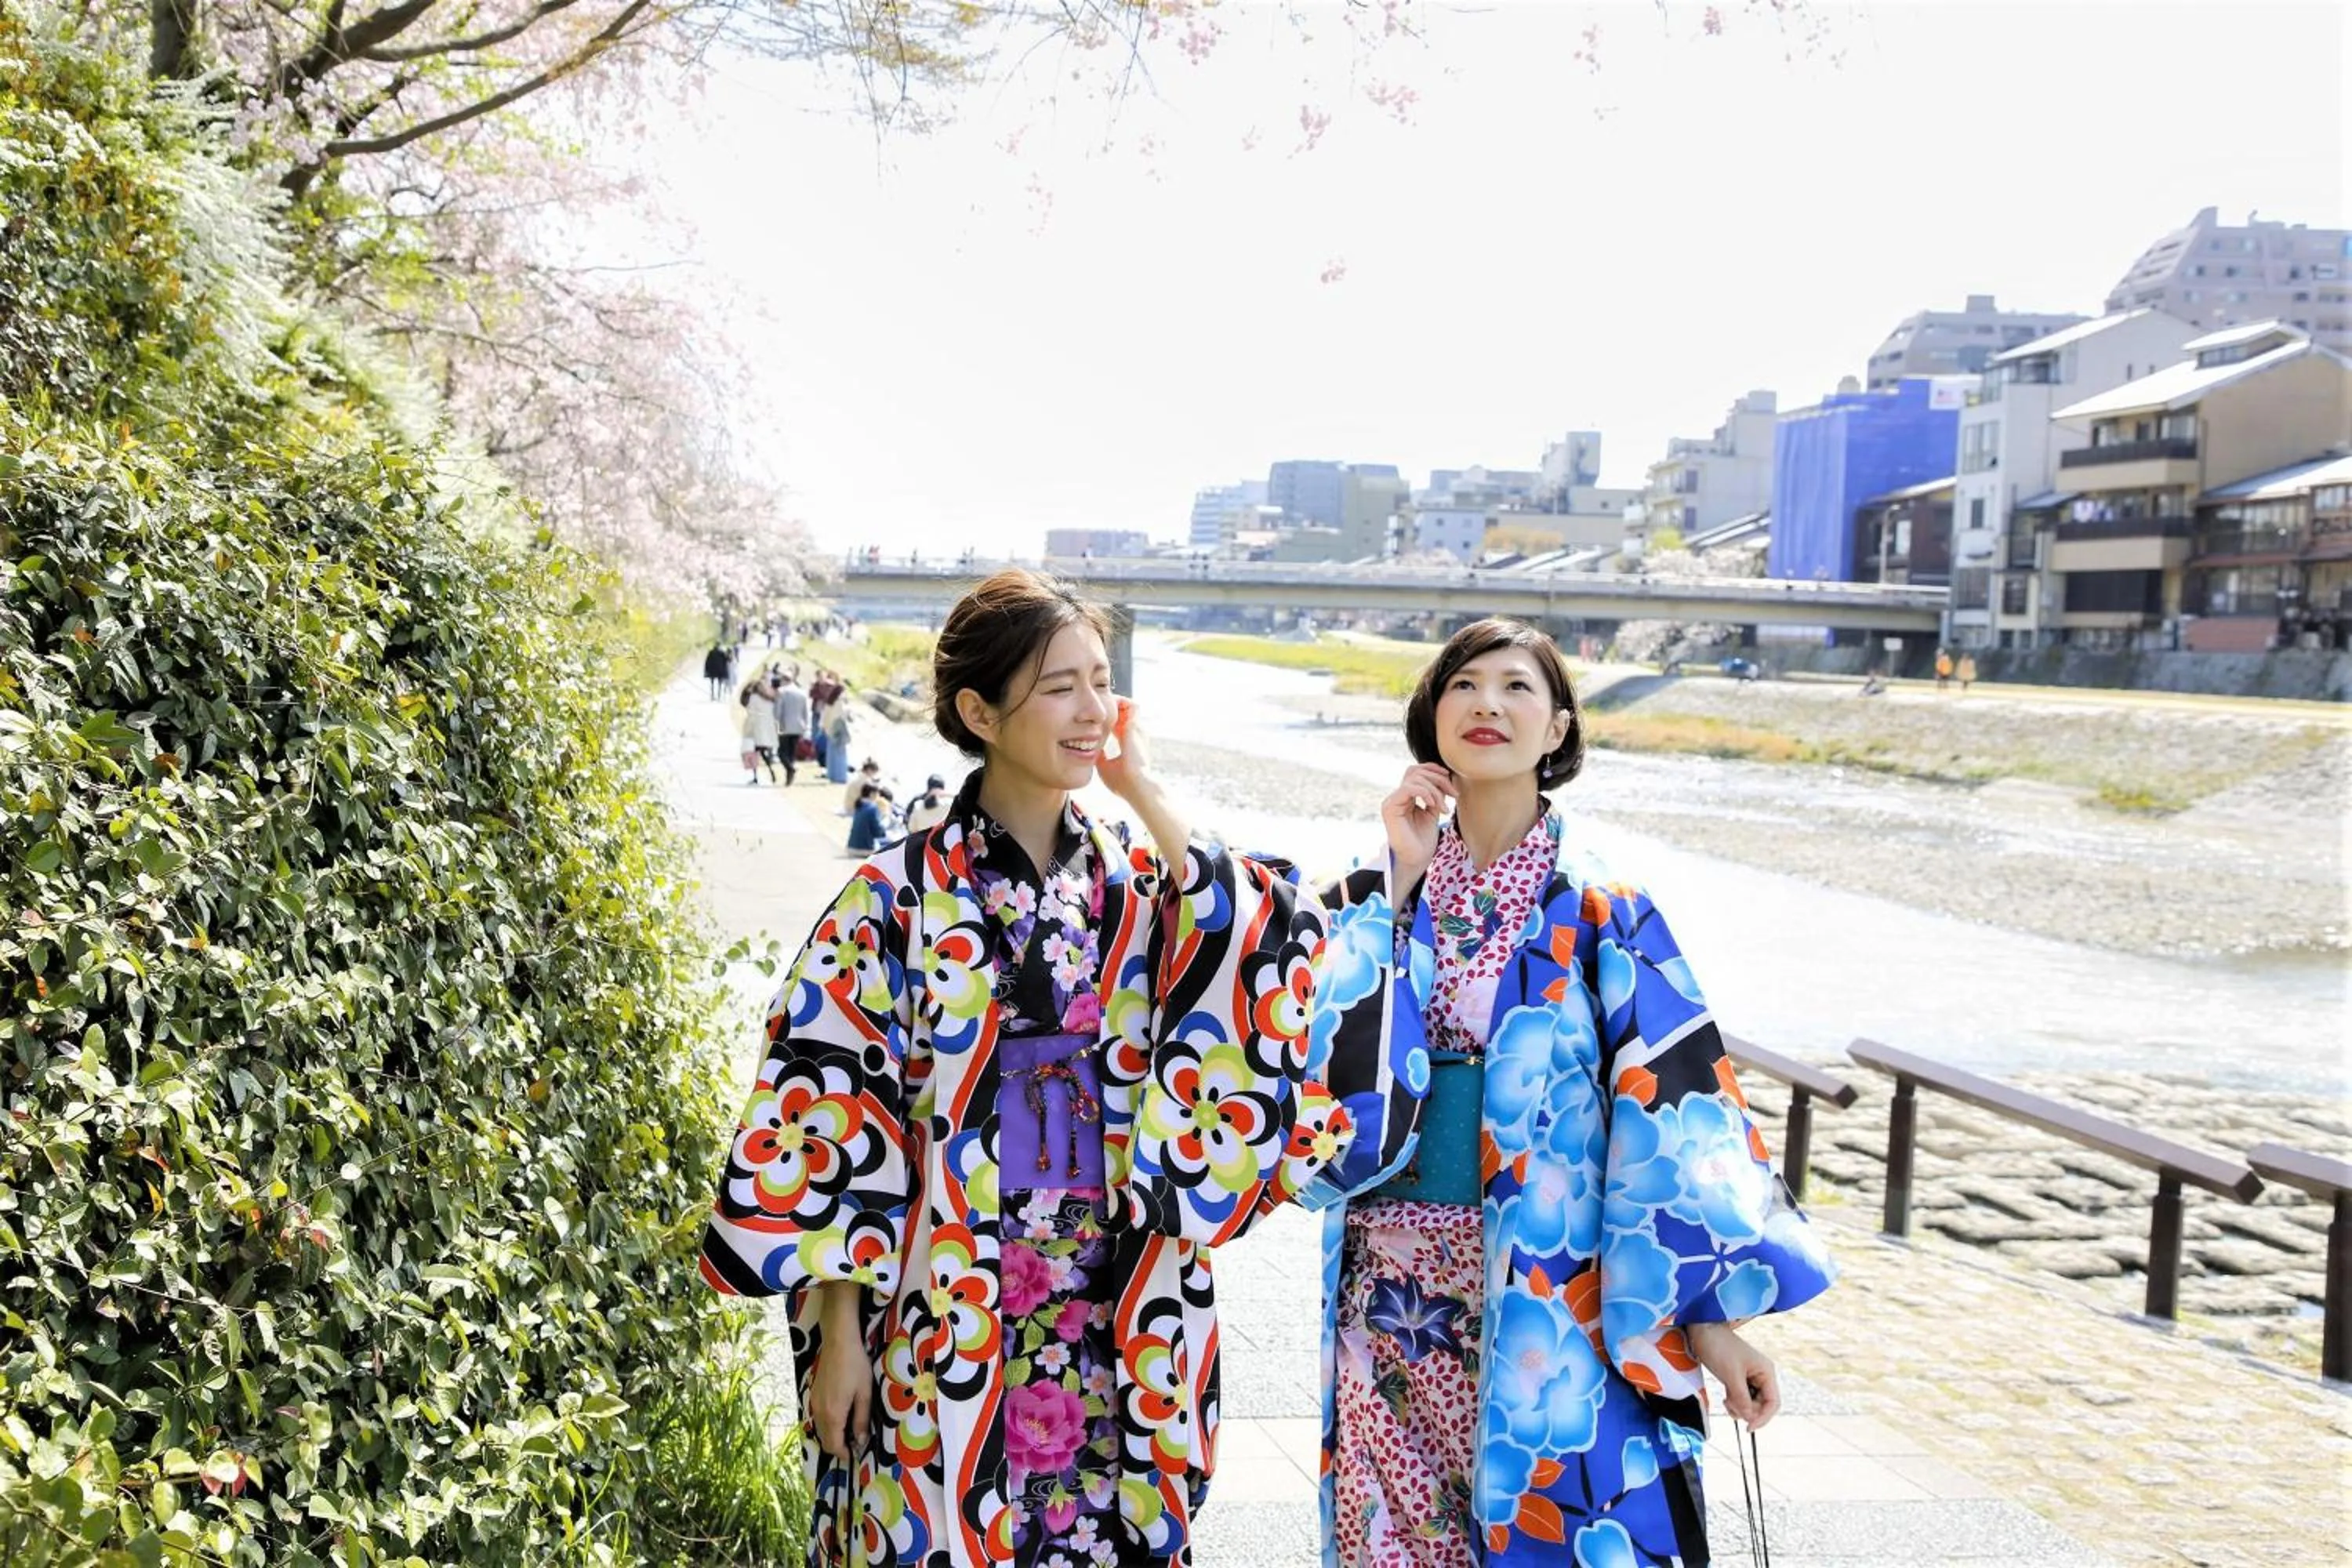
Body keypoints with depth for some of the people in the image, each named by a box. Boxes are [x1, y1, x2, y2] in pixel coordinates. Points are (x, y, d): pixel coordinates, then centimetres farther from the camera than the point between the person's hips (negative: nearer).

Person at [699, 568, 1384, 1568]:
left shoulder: (1141, 894, 4)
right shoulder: (898, 897, -10)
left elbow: (1267, 958, -12)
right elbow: (823, 1117, -8)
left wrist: (1147, 797, -9)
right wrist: (839, 1333, -8)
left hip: (1119, 1335, 4)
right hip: (942, 1343, -4)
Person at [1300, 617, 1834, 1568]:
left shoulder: (1599, 910, -5)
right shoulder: (1379, 892, 4)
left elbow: (1677, 1104, -9)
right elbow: (1335, 1062, -10)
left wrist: (1714, 1311, -13)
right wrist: (1398, 883, -11)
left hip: (1544, 1302, -3)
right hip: (1392, 1294, 3)